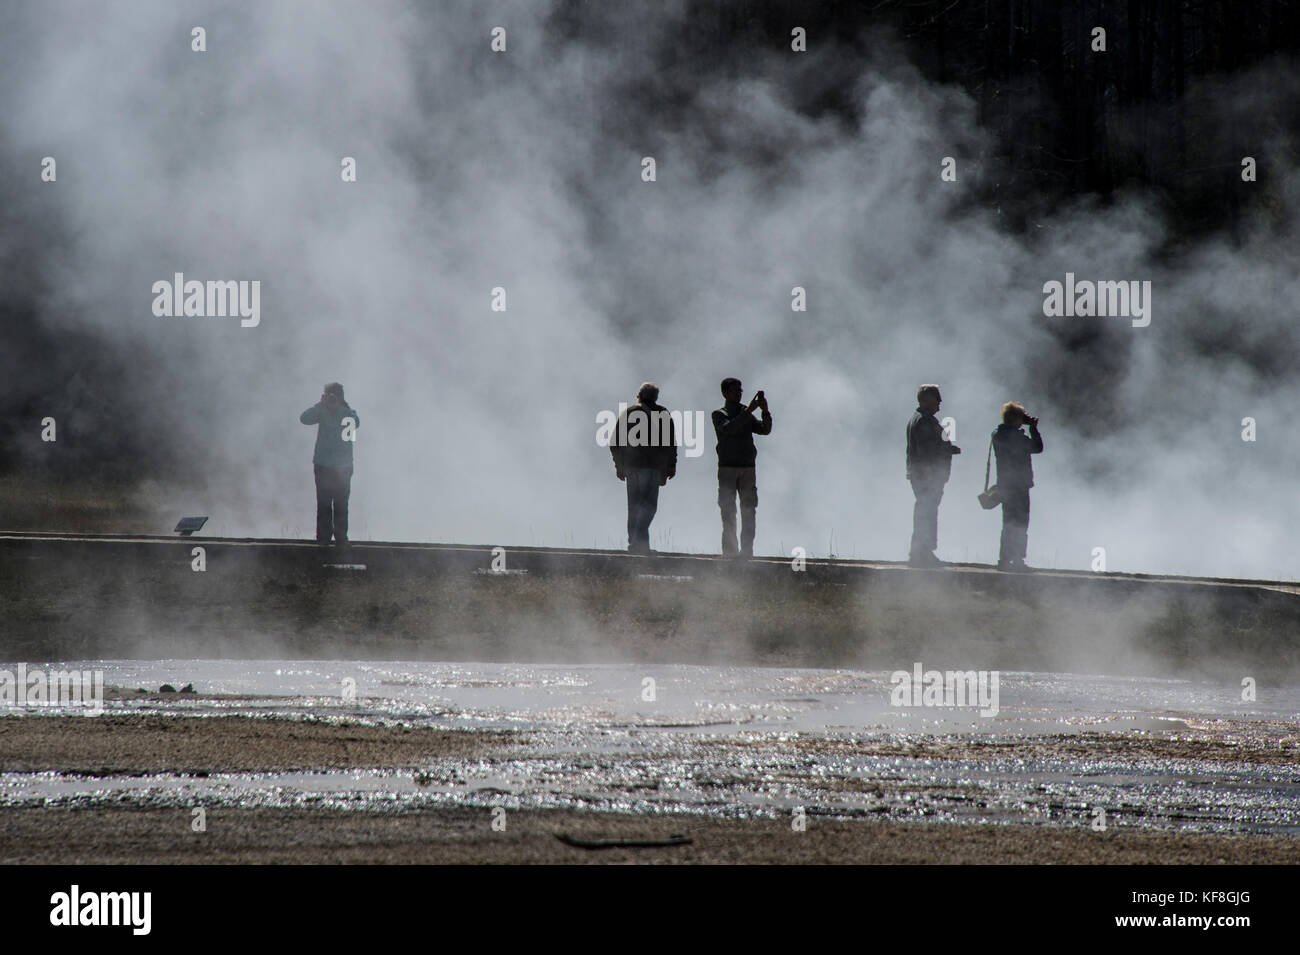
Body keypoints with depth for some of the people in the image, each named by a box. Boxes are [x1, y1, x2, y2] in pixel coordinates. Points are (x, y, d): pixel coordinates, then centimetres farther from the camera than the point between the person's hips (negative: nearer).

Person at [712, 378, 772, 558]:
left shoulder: (747, 415, 19)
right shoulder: (719, 415, 6)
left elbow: (765, 430, 6)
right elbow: (728, 428, -16)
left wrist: (765, 412, -10)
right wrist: (749, 411, -21)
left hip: (747, 468, 3)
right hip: (727, 468, -3)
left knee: (749, 510, -4)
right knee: (728, 512, -4)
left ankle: (747, 551, -5)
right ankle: (729, 550, -3)